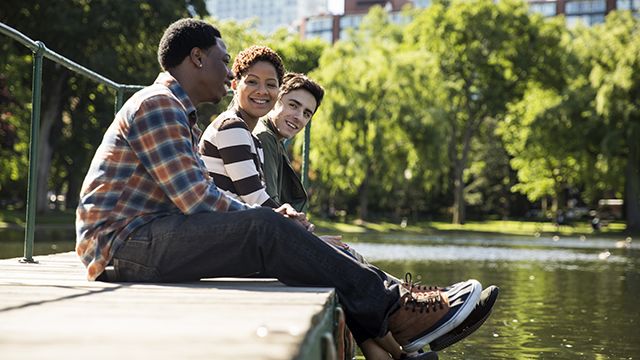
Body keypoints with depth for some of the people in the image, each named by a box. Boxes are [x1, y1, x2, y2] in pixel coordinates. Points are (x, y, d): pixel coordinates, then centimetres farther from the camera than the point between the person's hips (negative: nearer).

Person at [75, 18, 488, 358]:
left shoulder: (180, 114, 24)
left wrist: (272, 216, 0)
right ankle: (392, 310, -21)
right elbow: (196, 200, -19)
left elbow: (204, 197, 16)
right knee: (265, 230, -24)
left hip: (145, 243, 10)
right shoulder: (157, 104, -10)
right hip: (122, 242, -10)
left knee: (270, 228, -2)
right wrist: (267, 219, -5)